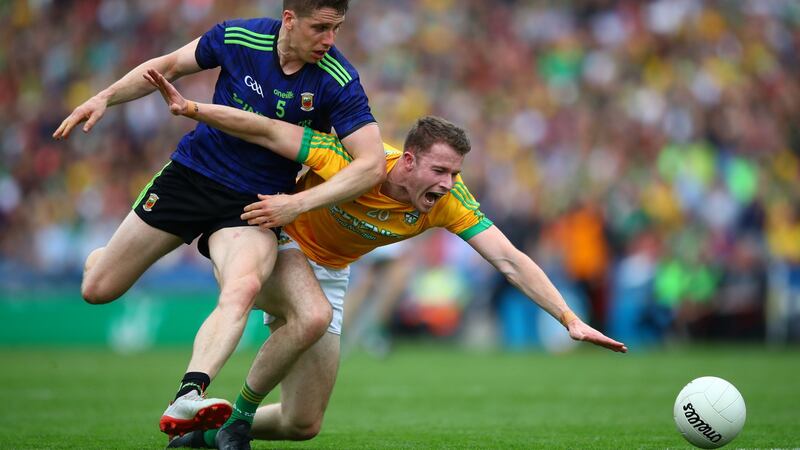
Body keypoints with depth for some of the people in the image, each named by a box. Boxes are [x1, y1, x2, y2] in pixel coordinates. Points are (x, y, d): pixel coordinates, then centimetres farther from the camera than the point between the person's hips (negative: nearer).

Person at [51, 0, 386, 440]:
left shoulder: (338, 82, -17)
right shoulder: (238, 38, -11)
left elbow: (372, 163, -22)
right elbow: (169, 65, 8)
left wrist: (299, 203, -27)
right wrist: (105, 97, -2)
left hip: (254, 204, -2)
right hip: (192, 172, 2)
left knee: (243, 288, -36)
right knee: (97, 289, 4)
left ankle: (187, 400, -50)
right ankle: (101, 256, 42)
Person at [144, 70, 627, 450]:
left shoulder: (449, 199, -23)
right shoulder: (353, 160, -33)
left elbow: (508, 259, -26)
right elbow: (270, 132, -29)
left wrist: (571, 320, -34)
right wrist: (189, 108, -34)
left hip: (329, 271, 4)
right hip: (275, 243, -4)